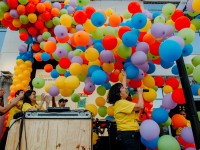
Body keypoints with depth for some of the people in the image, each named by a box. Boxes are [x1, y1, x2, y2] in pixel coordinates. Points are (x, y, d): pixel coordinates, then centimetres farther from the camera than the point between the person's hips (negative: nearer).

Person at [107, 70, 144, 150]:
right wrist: (140, 93, -7)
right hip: (128, 135, -10)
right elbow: (140, 106, -22)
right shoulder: (121, 103, -18)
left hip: (130, 134, 10)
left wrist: (124, 76, 33)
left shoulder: (121, 102, 11)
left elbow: (123, 87, 25)